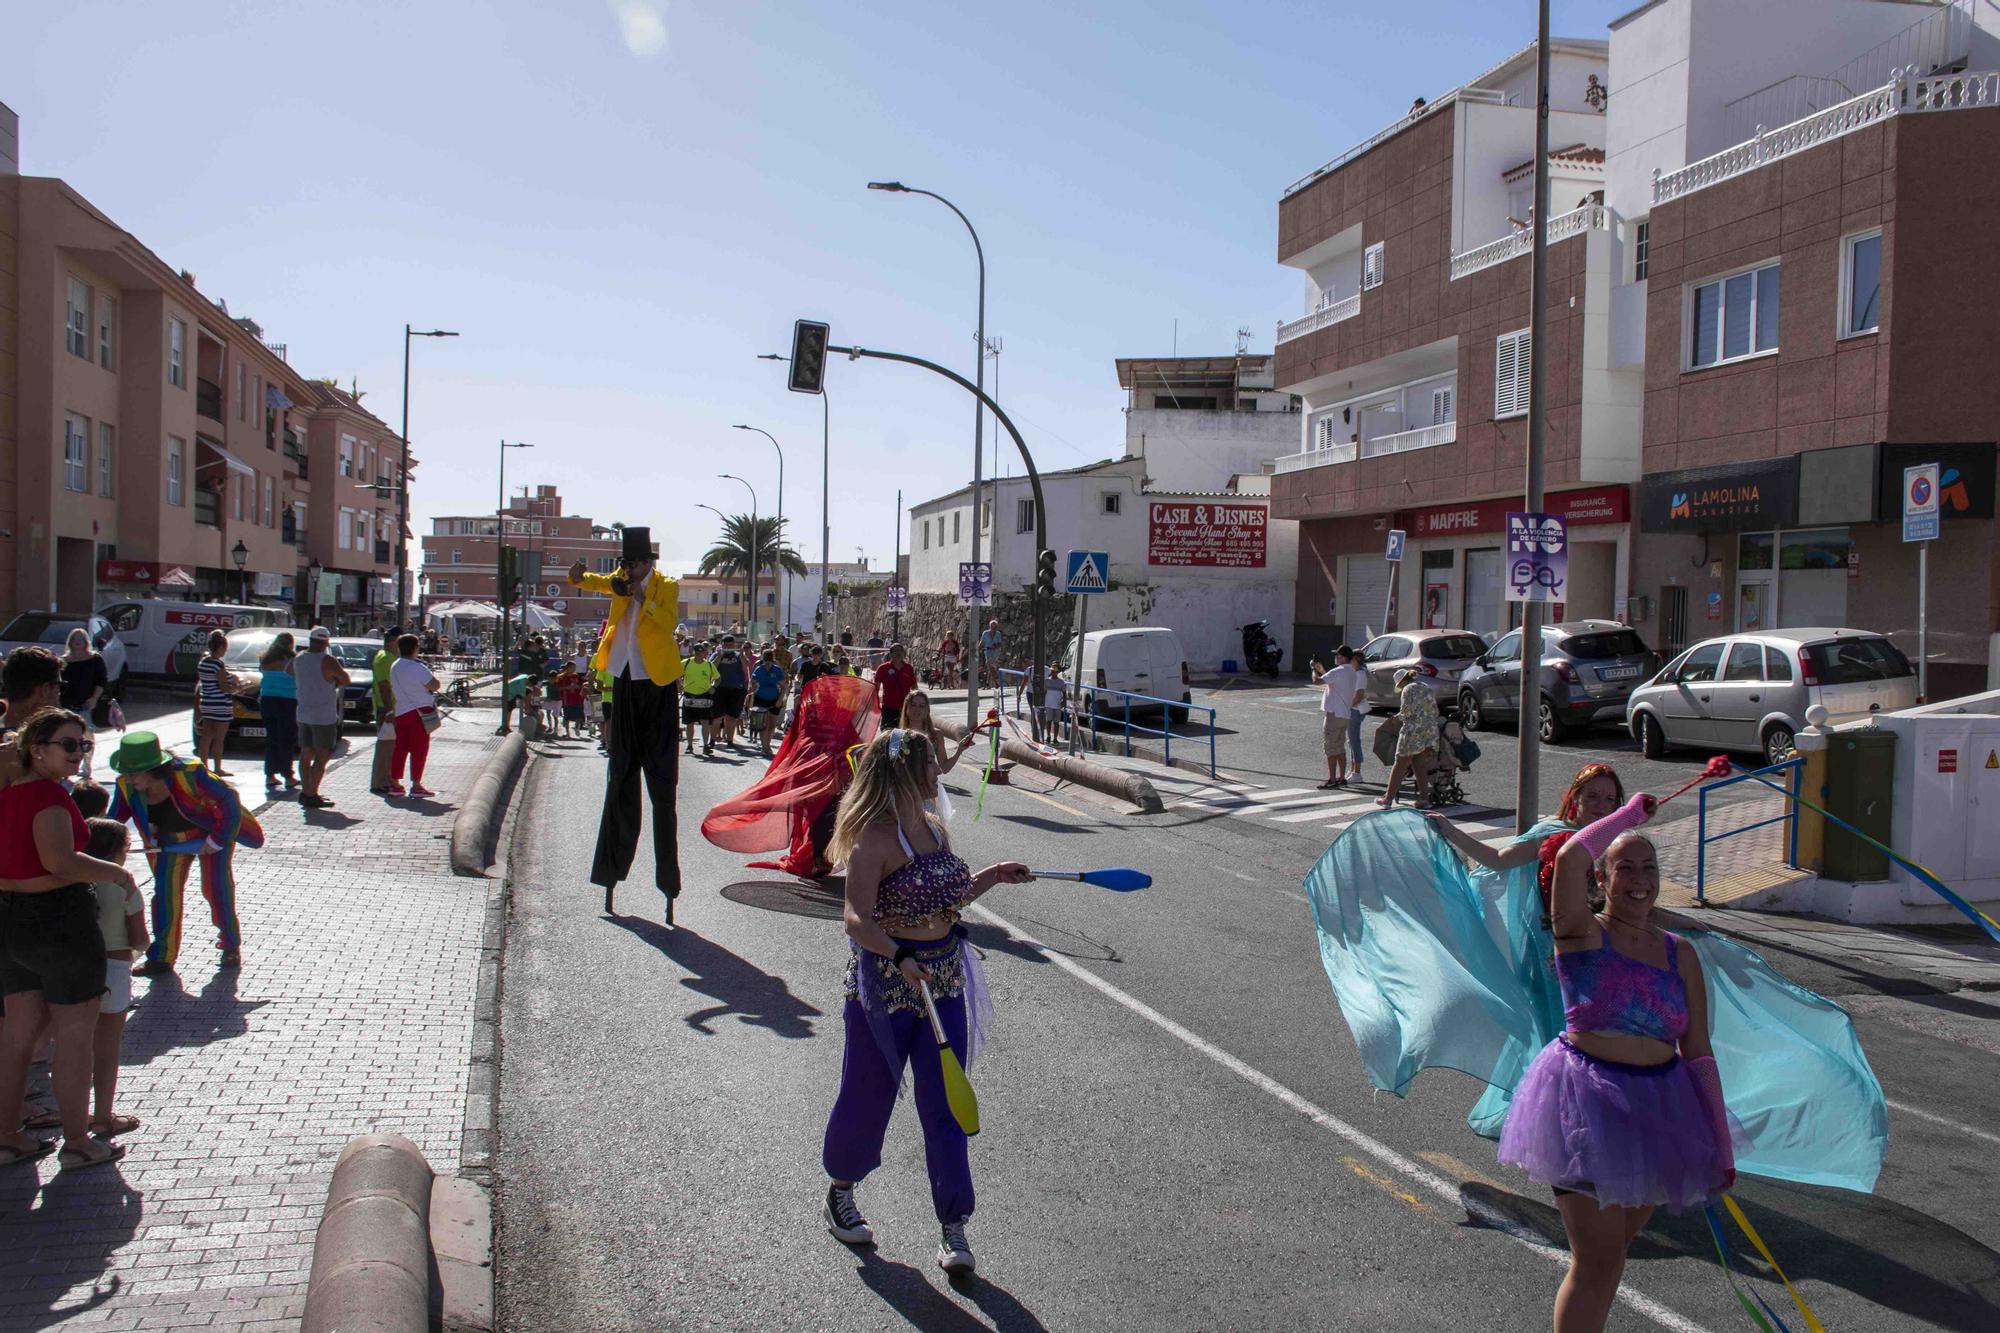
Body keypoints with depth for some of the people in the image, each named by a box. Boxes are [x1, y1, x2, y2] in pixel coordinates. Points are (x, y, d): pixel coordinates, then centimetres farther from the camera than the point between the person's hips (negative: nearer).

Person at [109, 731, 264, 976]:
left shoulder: (189, 774, -35)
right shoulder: (127, 787, -20)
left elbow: (228, 799, -27)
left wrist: (216, 840, -23)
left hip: (212, 833, -5)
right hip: (172, 840, 5)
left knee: (217, 887, -5)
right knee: (165, 891, 0)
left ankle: (231, 945, 16)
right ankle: (161, 957, 11)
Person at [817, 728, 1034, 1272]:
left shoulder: (936, 830, 6)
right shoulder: (873, 839, -18)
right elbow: (857, 919, -27)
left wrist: (991, 877, 10)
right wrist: (900, 958, -39)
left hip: (944, 980, 6)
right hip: (883, 983, -6)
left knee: (944, 1105, 5)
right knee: (868, 1096, 12)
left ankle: (953, 1228, 14)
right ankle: (839, 1193, 38)